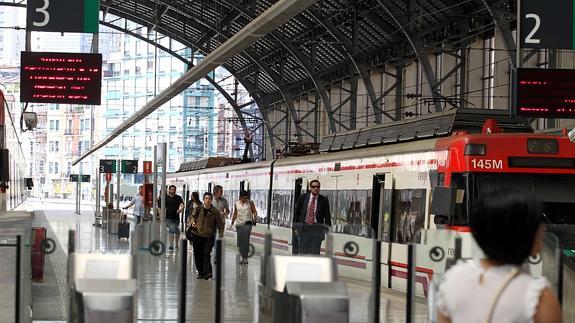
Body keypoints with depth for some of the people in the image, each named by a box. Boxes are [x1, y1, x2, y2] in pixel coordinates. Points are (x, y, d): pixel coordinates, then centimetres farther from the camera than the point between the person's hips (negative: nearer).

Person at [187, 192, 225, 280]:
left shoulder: (215, 212, -3)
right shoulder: (199, 209, 4)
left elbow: (220, 224, 2)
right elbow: (193, 216, 20)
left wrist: (221, 234, -9)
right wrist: (192, 222, -1)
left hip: (209, 237, -3)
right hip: (197, 235, 3)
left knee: (206, 253, -15)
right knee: (198, 255, 8)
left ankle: (207, 272, -19)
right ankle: (200, 272, 19)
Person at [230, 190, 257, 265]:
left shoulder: (250, 203, 3)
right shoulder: (236, 204, 10)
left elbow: (254, 211, 3)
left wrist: (254, 217, -16)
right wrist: (232, 223, 9)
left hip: (247, 223, -3)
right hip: (239, 224, 3)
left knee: (246, 240, -15)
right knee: (240, 241, 4)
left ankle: (245, 258, -13)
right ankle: (242, 257, 18)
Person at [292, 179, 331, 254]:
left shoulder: (324, 200, 0)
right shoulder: (303, 197, 5)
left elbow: (327, 216, 3)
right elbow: (296, 212, 9)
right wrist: (295, 227, 4)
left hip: (316, 229, -2)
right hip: (303, 227, 2)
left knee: (315, 252, -5)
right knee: (303, 251, 5)